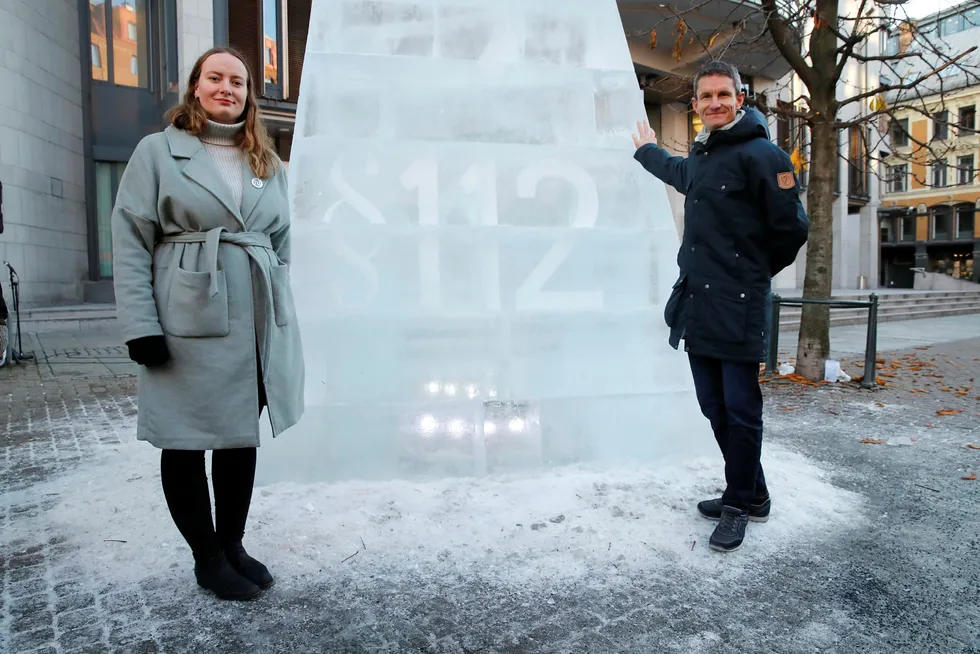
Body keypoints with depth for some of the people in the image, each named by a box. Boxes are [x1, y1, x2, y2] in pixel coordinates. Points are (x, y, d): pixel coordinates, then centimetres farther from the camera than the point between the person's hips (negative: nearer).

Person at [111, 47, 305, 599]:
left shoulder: (269, 163, 14)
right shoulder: (159, 151, 2)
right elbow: (131, 241, -4)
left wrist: (281, 314, 11)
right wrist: (141, 326, -11)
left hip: (259, 324, 4)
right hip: (189, 325, -4)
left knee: (243, 435, 12)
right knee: (186, 440, 6)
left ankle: (232, 545, 29)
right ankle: (207, 558, 23)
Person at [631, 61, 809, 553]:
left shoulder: (760, 155, -7)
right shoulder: (700, 156, 17)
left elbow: (792, 229, -8)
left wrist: (755, 272, 7)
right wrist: (647, 151, 59)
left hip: (738, 308, -8)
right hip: (697, 304, 8)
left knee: (740, 410, -1)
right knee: (714, 408, 11)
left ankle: (738, 504, 15)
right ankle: (752, 495, 26)